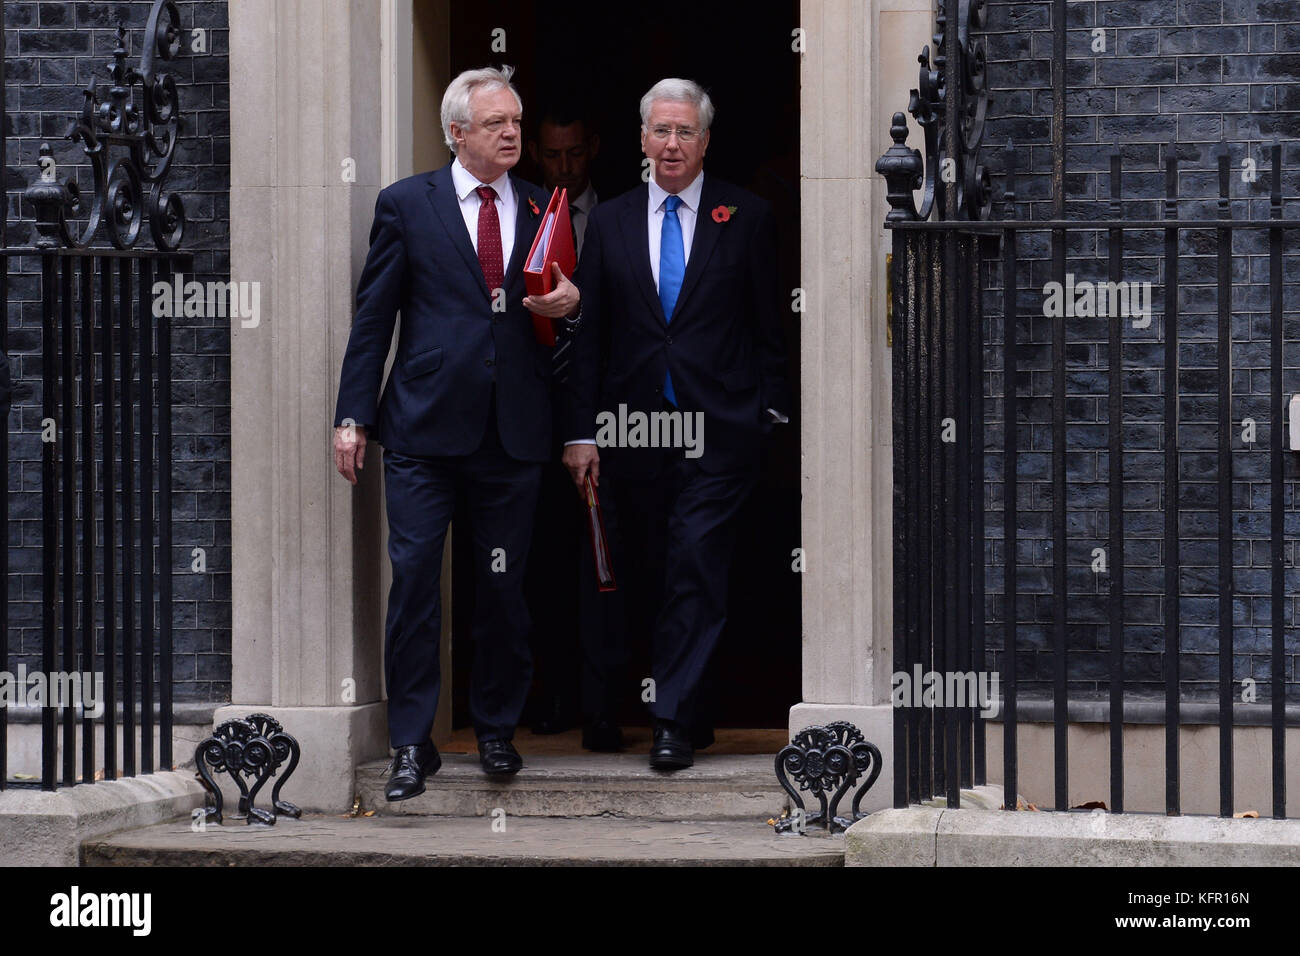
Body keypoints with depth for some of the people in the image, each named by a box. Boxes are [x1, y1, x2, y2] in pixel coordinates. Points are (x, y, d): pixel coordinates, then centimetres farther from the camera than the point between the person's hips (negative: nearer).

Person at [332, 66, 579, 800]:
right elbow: (373, 316, 3)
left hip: (514, 434, 2)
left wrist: (571, 301, -5)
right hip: (426, 429, -2)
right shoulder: (406, 204, 4)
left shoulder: (542, 210, 12)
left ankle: (498, 728, 23)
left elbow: (562, 303, 20)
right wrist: (353, 416, -1)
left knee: (505, 587, 7)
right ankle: (413, 745, -1)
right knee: (415, 580, -6)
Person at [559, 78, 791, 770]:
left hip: (719, 430, -3)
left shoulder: (746, 217, 3)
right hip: (634, 428, 3)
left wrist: (773, 413, -1)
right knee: (647, 575, 7)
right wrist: (580, 432, 2)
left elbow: (769, 324, 5)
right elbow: (586, 334, 8)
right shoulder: (610, 222, 9)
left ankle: (673, 720, -9)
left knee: (696, 565, -10)